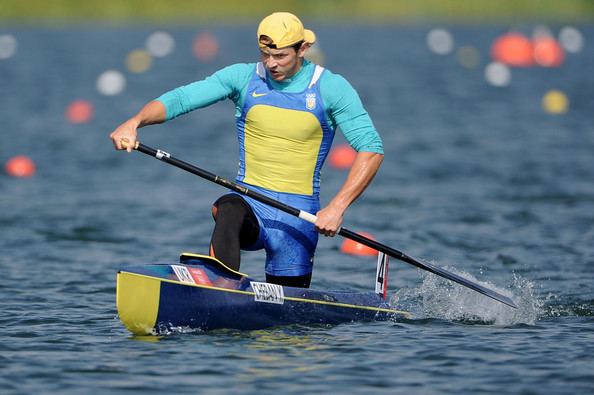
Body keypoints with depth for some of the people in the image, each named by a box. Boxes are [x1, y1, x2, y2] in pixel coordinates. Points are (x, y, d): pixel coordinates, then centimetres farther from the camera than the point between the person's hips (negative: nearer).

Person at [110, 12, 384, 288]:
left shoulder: (331, 88, -3)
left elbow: (371, 148, -8)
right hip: (250, 202, 0)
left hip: (298, 213, 0)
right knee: (229, 209, -37)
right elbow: (179, 99, -5)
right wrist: (134, 122, -25)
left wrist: (337, 208, -19)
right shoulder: (244, 77, 2)